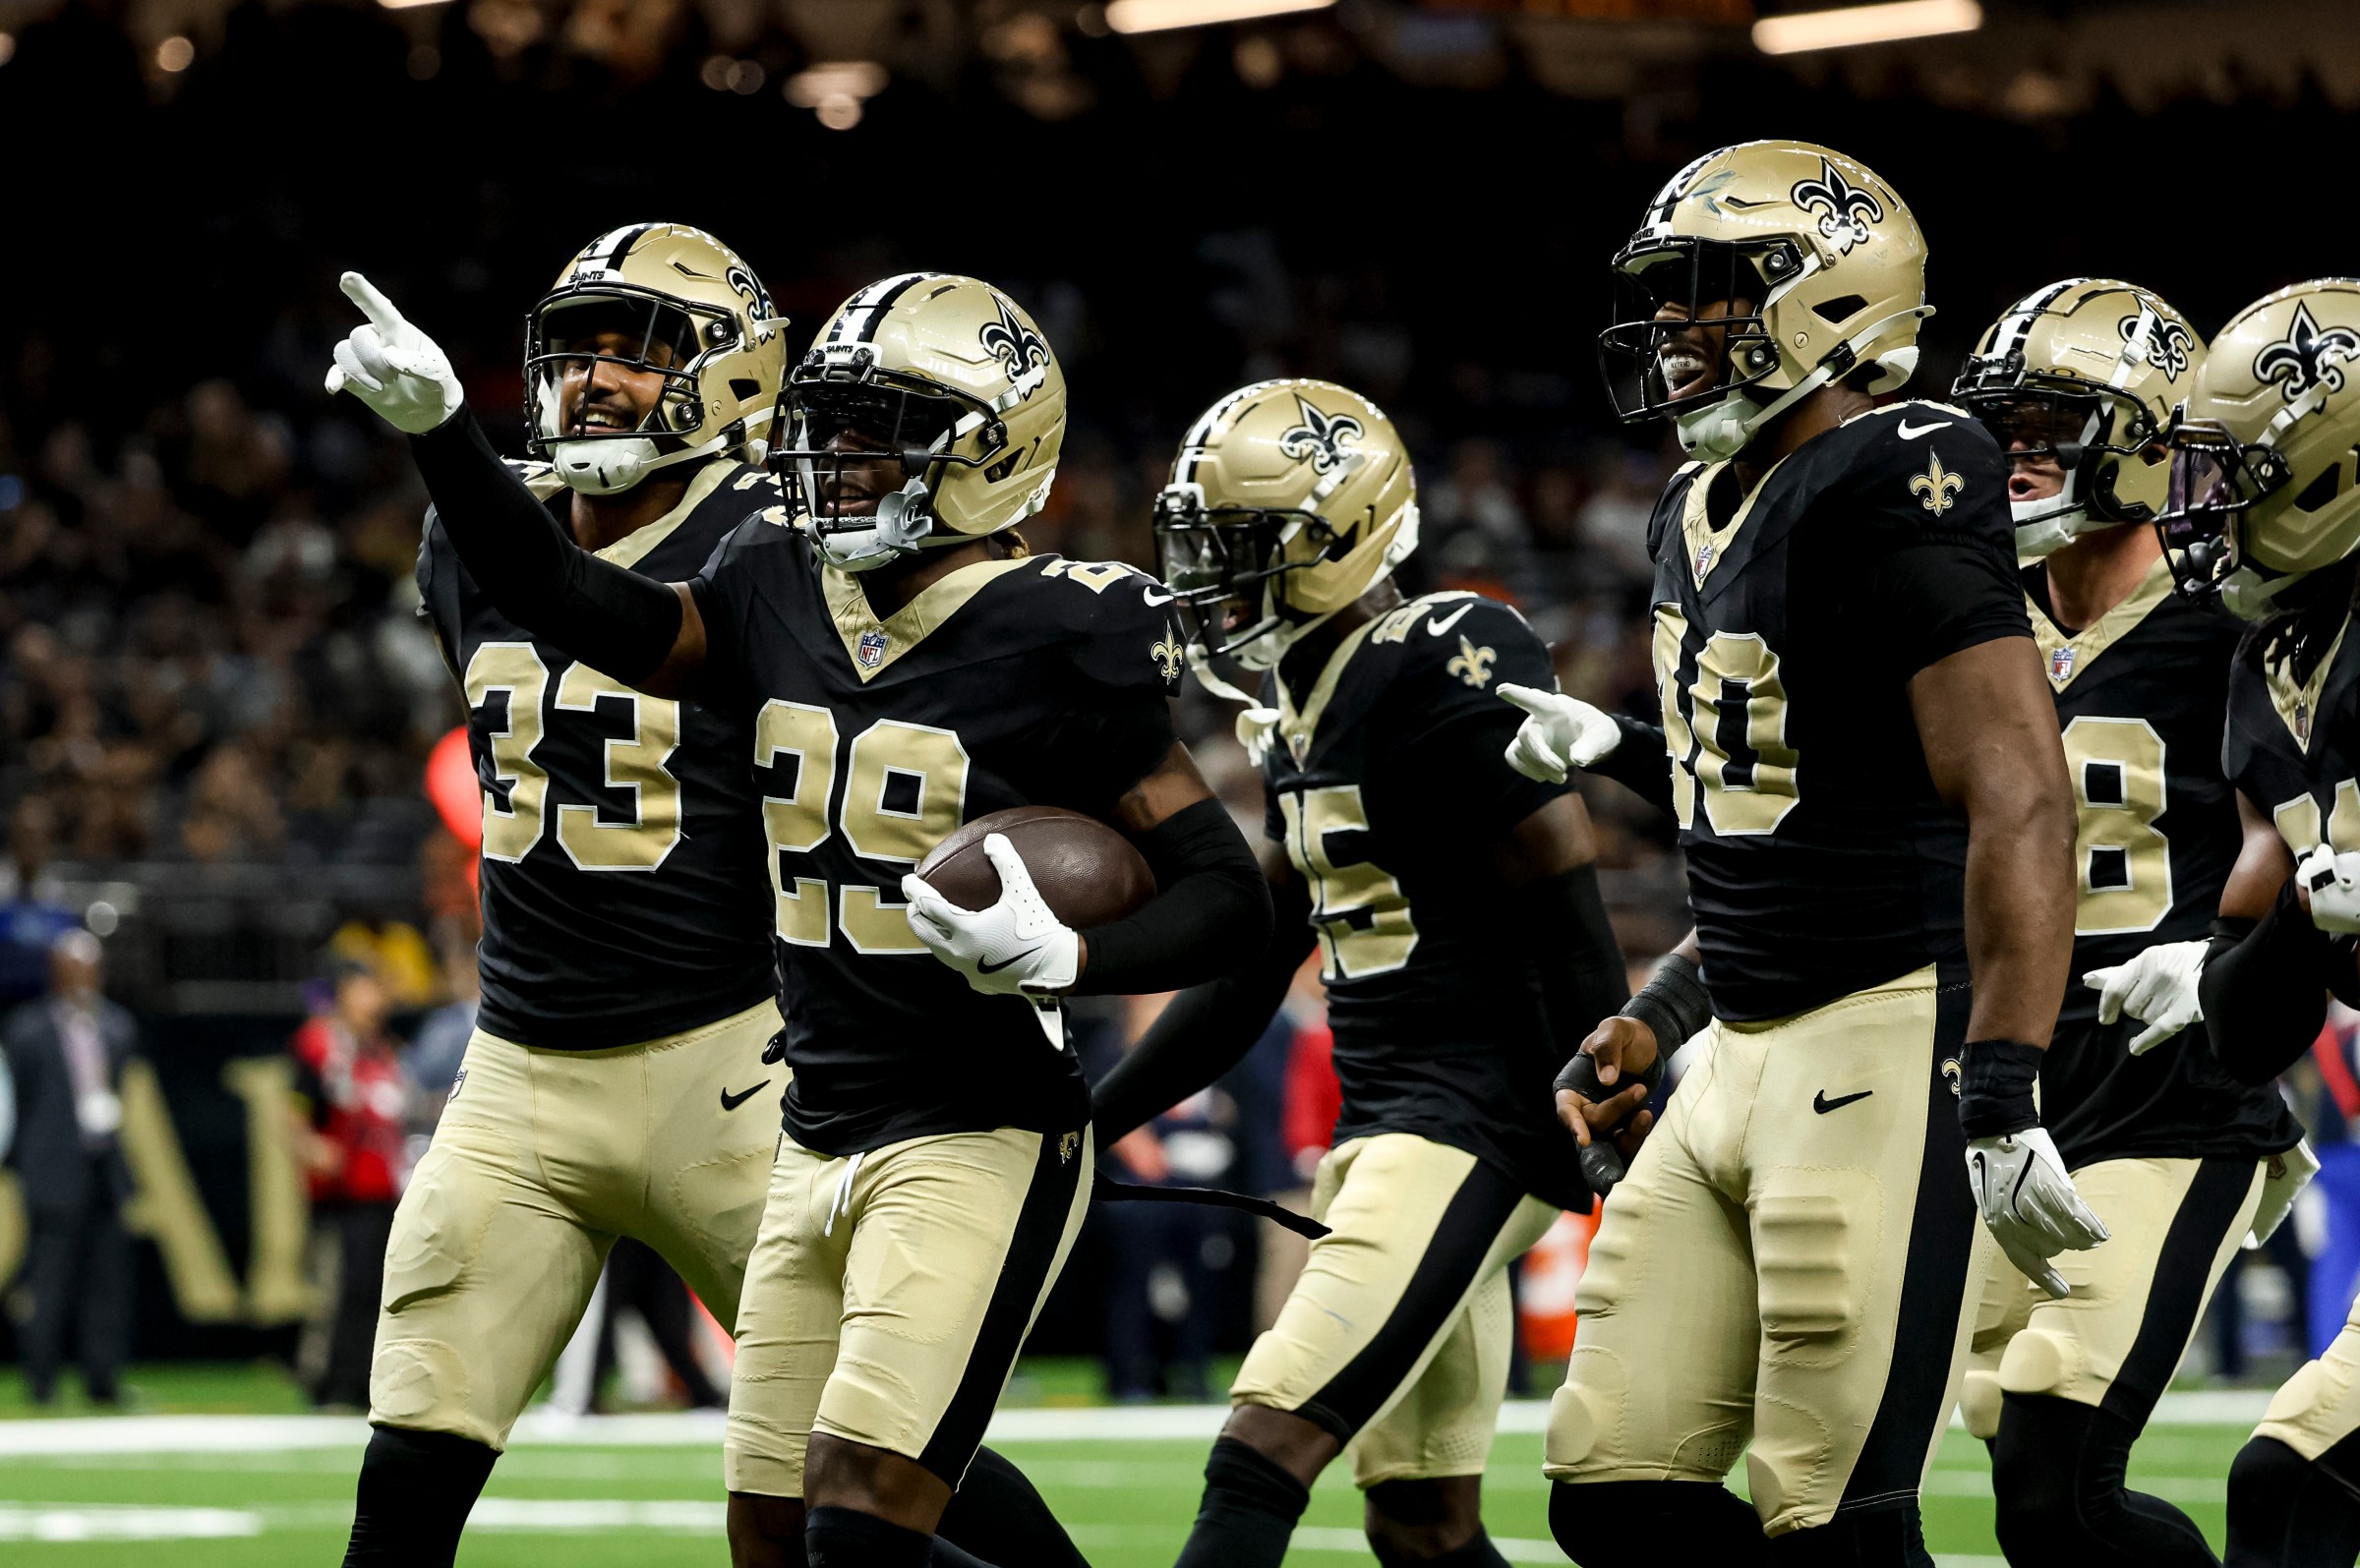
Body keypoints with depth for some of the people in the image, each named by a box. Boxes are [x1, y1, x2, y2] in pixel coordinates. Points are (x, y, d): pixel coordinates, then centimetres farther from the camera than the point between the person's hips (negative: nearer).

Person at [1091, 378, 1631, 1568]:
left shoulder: (1442, 675, -15)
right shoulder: (1300, 700, 14)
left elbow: (1576, 944, -16)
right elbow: (1253, 965, 21)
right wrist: (1088, 1120, 19)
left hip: (1473, 1130, -10)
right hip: (1381, 1123, 10)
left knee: (1258, 1458, -16)